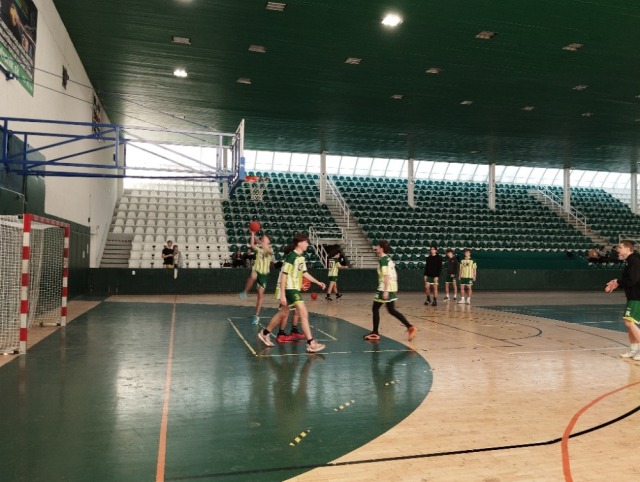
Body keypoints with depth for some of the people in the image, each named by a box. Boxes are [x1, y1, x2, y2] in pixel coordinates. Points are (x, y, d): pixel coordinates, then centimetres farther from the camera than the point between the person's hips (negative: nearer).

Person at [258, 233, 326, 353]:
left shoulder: (301, 256, 10)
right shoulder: (291, 256, -17)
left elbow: (304, 273, 21)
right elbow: (284, 275, -18)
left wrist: (318, 282, 18)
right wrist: (282, 294, -21)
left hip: (295, 289, 10)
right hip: (290, 289, -10)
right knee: (304, 313, -14)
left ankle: (265, 333, 32)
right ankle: (311, 344, -13)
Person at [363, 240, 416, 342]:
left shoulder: (383, 259, -13)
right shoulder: (388, 258, 15)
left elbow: (386, 276, -20)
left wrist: (385, 291, -23)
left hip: (385, 288, -9)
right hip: (392, 287, 9)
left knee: (375, 308, 3)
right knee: (392, 310, 13)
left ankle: (375, 333, 8)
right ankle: (410, 327, 5)